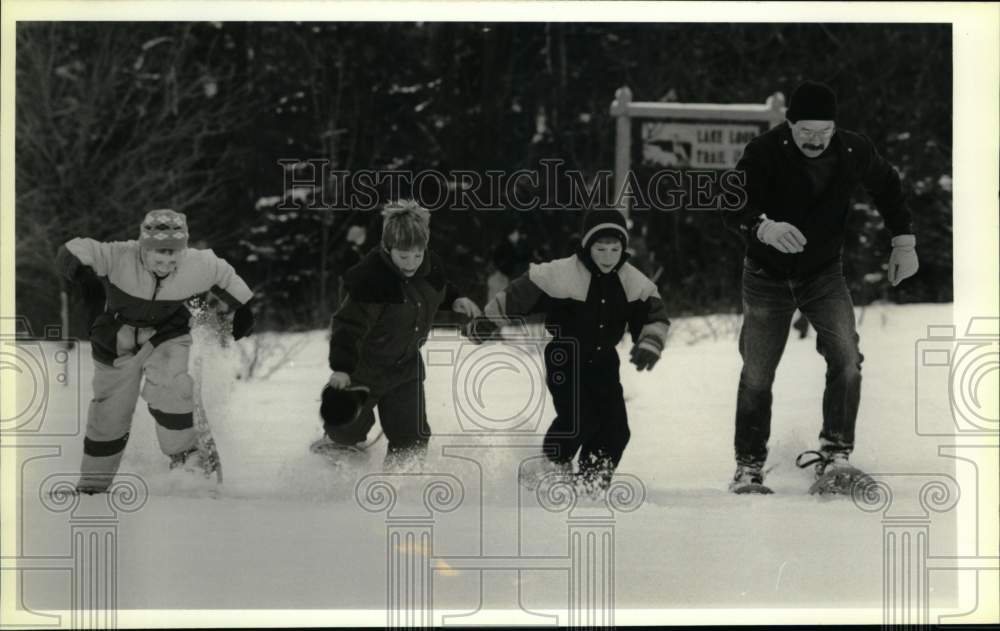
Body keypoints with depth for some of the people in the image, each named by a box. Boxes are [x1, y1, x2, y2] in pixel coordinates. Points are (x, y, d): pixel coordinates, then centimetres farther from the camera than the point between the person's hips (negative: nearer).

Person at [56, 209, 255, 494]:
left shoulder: (197, 266, -23)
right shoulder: (120, 258, -31)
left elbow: (223, 275, -1)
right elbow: (74, 250, -32)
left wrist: (243, 307, 9)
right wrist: (76, 265, -54)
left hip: (166, 337, 0)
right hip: (117, 340, 0)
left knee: (170, 388, -29)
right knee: (109, 409, 10)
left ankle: (184, 454, -9)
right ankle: (93, 481, 29)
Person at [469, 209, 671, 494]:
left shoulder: (633, 281, -6)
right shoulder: (561, 274, -21)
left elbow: (654, 314, 2)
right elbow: (519, 294, -11)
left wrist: (649, 344, -17)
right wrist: (488, 321, -4)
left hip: (603, 361, 5)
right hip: (565, 361, -5)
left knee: (615, 427, -3)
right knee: (579, 417, -22)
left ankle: (590, 485, 15)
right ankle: (552, 465, 6)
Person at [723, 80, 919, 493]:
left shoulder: (854, 152, -13)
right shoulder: (765, 153, -22)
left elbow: (886, 188, 8)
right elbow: (732, 205, -31)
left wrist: (904, 241, 2)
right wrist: (764, 227, -52)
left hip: (824, 274, 1)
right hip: (768, 276, -1)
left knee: (847, 360, -19)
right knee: (756, 376, 3)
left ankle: (834, 452, -12)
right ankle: (749, 464, 19)